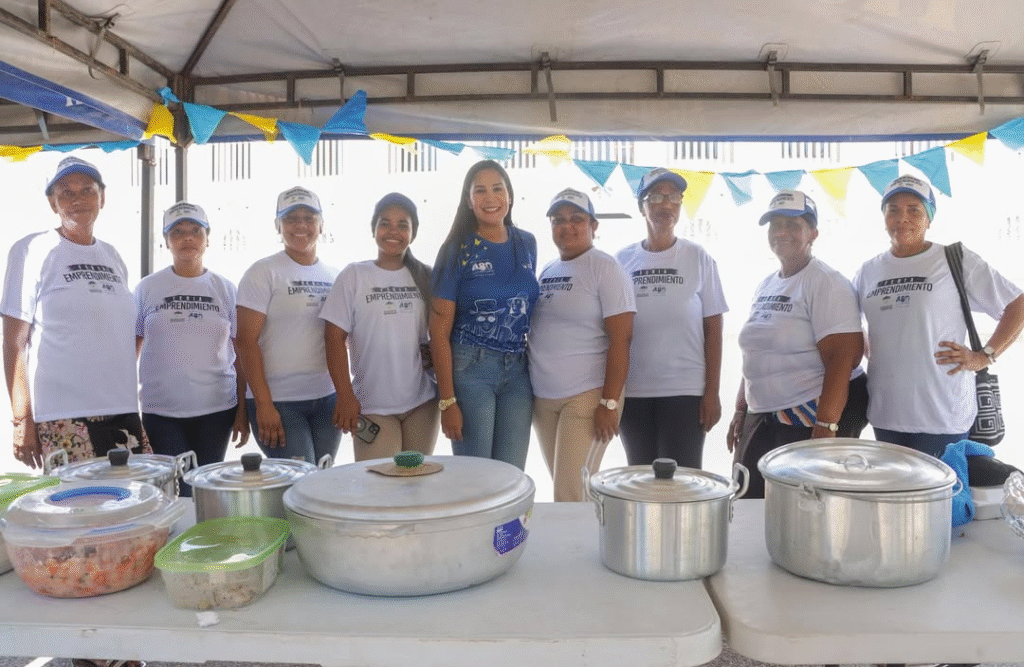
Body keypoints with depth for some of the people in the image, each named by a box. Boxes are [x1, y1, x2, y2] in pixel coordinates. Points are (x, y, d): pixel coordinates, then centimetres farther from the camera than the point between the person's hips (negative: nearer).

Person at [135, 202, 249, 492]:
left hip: (217, 410, 1)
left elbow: (242, 353, 5)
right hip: (161, 411, -1)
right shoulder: (147, 288, 4)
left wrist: (243, 410, 0)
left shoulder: (225, 289, 5)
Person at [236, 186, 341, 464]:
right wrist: (263, 404, -15)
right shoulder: (264, 273, -4)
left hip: (328, 399, 5)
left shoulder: (334, 277, 11)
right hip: (278, 402, -5)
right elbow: (246, 341, -9)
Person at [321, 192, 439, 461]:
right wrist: (345, 397, -9)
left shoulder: (425, 277, 7)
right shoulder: (354, 275, -1)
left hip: (423, 403, 3)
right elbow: (335, 338, -4)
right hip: (372, 406, -3)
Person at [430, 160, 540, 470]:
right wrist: (447, 400, -11)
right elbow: (439, 329, -7)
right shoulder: (458, 250, -6)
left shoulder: (527, 243, 7)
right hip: (470, 369, -4)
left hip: (518, 372, 4)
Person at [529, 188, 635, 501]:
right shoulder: (546, 272, 13)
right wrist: (529, 392, 11)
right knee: (560, 486, 12)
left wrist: (609, 403, -17)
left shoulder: (604, 268, -6)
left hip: (586, 397, -6)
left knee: (571, 494, -6)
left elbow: (620, 339, -12)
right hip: (542, 398, 7)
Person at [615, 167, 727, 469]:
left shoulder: (698, 258, 1)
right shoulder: (623, 260, 5)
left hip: (685, 392, -2)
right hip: (632, 392, 2)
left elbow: (713, 330, 1)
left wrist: (712, 392, -5)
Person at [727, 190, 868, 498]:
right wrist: (740, 411, 18)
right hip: (763, 418, 8)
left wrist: (826, 428, -25)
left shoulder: (826, 283, -11)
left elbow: (842, 359, -19)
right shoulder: (765, 285, 13)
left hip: (812, 419, -7)